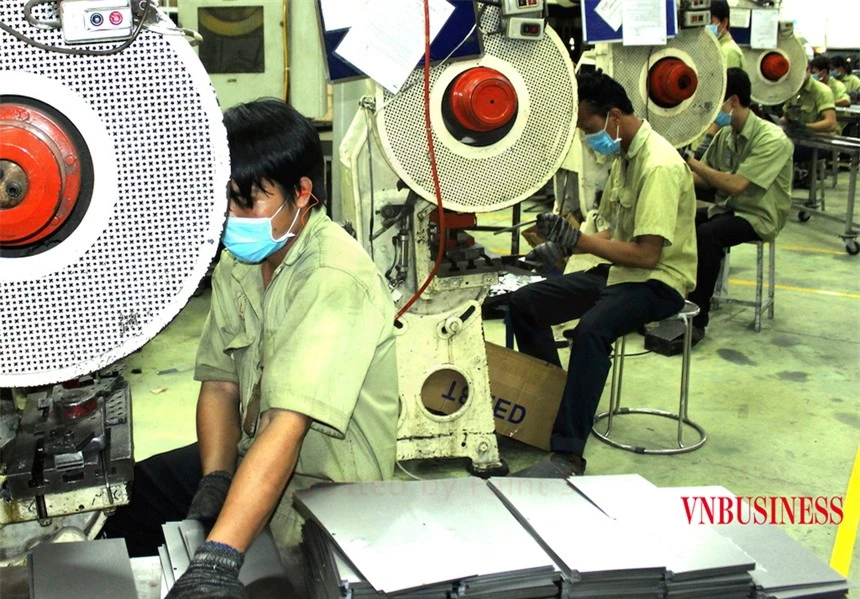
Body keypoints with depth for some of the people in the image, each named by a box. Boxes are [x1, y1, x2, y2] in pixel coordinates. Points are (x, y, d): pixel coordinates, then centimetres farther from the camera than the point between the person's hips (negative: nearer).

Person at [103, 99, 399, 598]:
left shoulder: (336, 279, -29)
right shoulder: (238, 262, 0)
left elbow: (288, 424, -38)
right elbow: (220, 385, 1)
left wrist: (218, 559, -45)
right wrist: (216, 479, -16)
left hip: (327, 487, -8)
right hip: (254, 459, 8)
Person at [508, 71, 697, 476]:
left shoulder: (659, 166, -20)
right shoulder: (625, 155, 9)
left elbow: (647, 253, -26)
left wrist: (578, 240, -24)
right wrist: (563, 245, -2)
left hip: (658, 281, -9)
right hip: (618, 271, 10)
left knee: (590, 330, -36)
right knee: (524, 303, 1)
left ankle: (568, 453, -31)